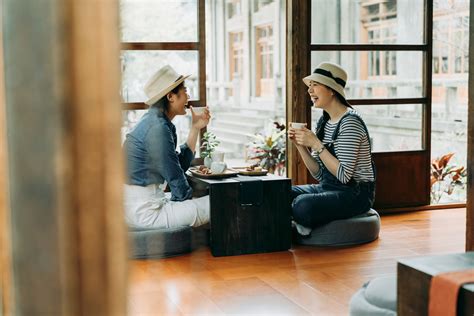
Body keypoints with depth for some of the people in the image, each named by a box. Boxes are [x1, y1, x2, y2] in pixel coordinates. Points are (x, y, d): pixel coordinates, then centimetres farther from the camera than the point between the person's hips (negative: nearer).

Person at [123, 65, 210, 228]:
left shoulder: (157, 122, 12)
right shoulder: (157, 128, -19)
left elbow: (180, 165, 13)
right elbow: (174, 175, -13)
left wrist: (195, 128, 14)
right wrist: (186, 198, 4)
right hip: (144, 211, -10)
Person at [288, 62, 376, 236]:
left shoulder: (350, 122, -17)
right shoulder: (323, 122, 8)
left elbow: (344, 175, -22)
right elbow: (319, 174, 8)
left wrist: (316, 144, -23)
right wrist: (300, 145, -5)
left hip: (355, 193, -8)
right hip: (328, 188, 8)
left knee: (302, 205, -31)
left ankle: (303, 231, -1)